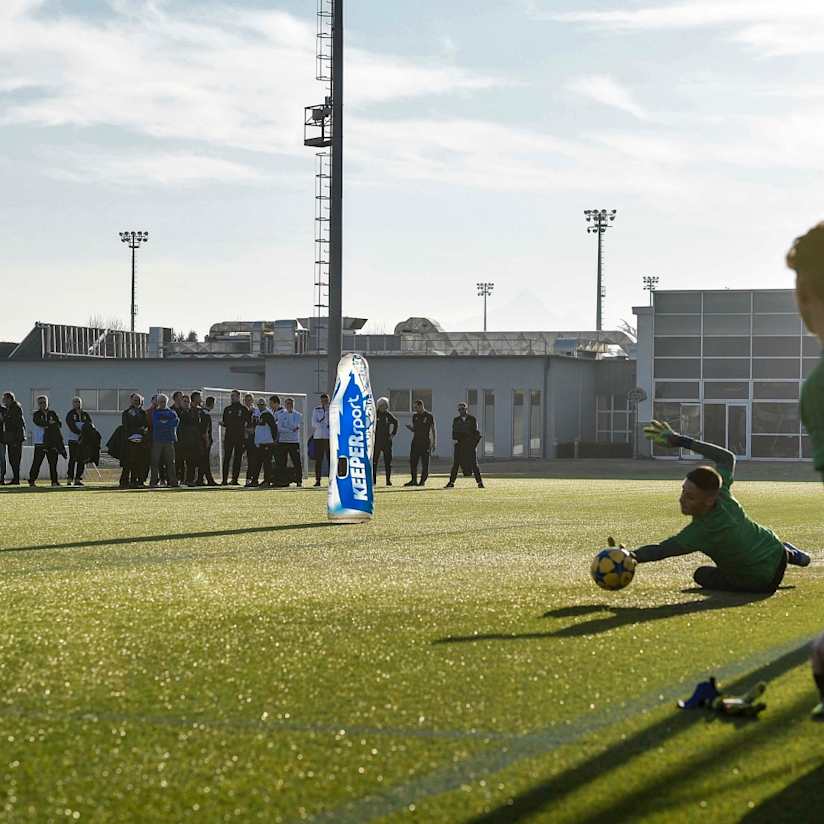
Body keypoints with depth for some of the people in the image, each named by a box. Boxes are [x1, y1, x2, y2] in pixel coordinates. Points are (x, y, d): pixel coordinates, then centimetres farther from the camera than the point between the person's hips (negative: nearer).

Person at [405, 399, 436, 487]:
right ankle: (414, 480, 9)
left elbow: (433, 430, -3)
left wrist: (433, 443, -8)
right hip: (416, 442, 5)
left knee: (425, 463, -1)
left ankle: (423, 481, 5)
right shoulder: (415, 416, 12)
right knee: (413, 462, 2)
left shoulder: (429, 417, -4)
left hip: (425, 442, -5)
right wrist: (409, 427, -4)